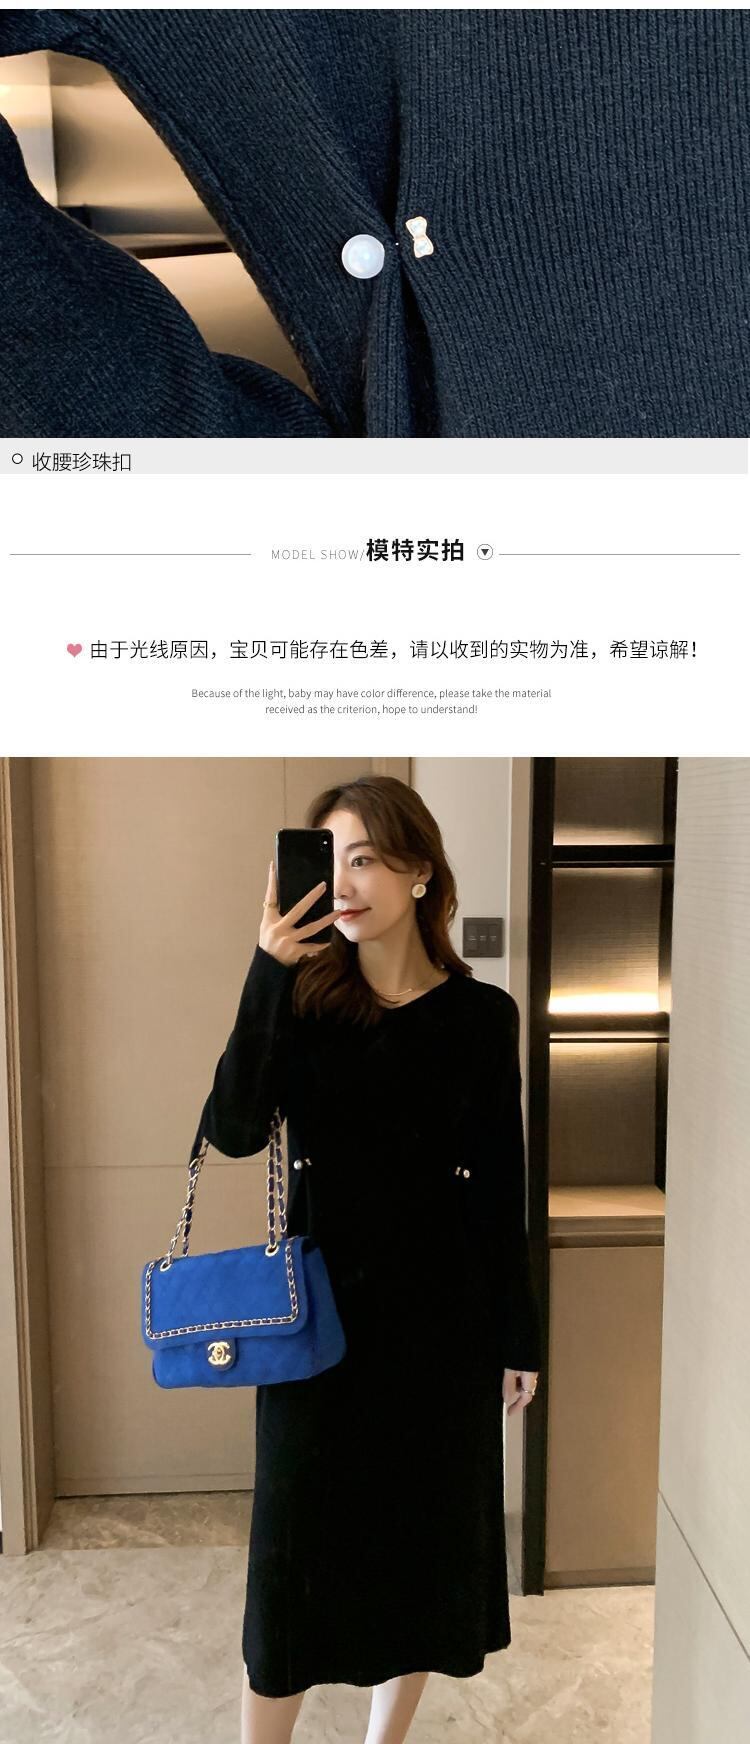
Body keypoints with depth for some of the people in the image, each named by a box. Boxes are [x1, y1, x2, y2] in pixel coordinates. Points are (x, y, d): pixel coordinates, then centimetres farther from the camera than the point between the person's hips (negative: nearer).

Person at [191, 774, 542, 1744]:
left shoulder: (481, 1015, -5)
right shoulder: (303, 998, -6)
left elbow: (499, 1188, 0)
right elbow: (231, 1133, -20)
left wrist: (517, 1337, 4)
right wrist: (267, 971, -27)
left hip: (441, 1315, 1)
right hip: (318, 1307, -1)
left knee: (424, 1535, 16)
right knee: (296, 1544, 10)